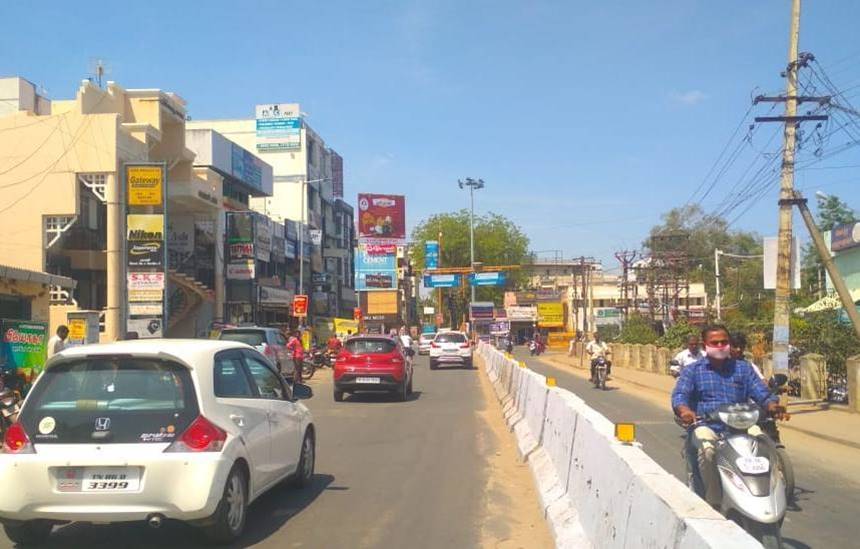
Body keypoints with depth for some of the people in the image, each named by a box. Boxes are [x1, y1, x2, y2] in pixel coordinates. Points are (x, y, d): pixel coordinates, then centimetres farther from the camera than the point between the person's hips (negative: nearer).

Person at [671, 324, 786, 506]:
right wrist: (684, 410, -29)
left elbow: (761, 392, 7)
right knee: (707, 449, -35)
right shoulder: (693, 370, 11)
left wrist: (772, 405, -18)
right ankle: (713, 501, -23)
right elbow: (679, 394, -5)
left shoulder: (743, 368, 19)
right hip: (706, 425, -2)